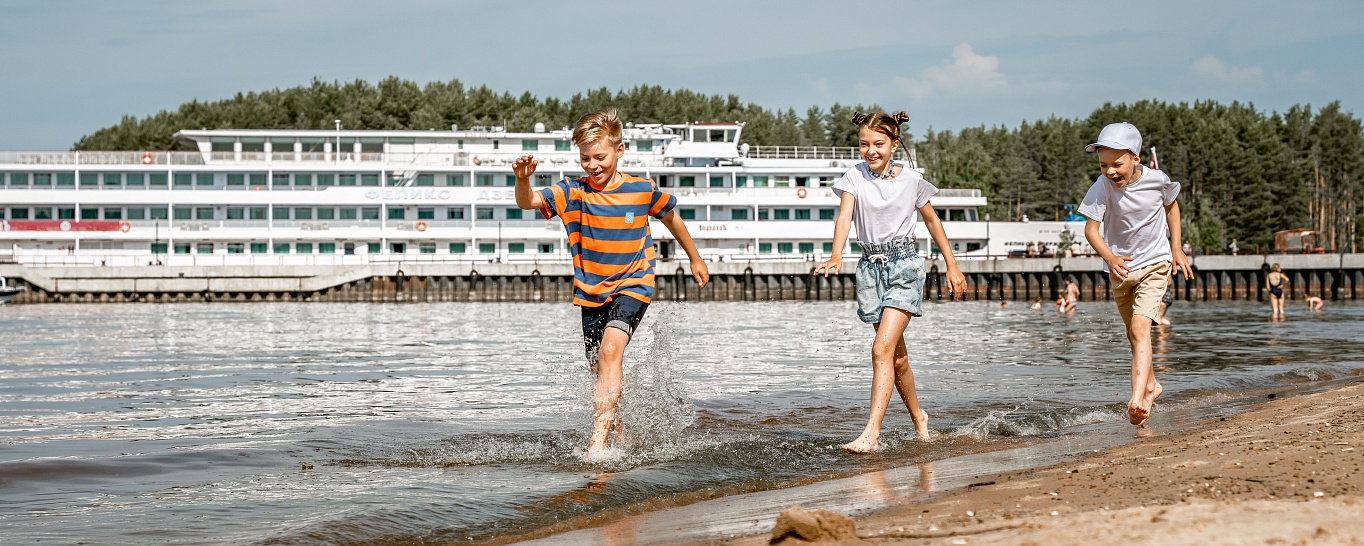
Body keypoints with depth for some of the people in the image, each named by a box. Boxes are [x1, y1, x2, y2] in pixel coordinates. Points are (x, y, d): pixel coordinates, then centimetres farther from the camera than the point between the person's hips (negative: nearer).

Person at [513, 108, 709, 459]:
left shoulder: (643, 191, -8)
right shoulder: (572, 193, -7)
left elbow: (671, 218, 12)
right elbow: (528, 202, -22)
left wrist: (695, 258, 23)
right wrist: (523, 180, -44)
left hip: (633, 285, -3)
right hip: (591, 291, 3)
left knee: (610, 349, -26)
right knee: (600, 369, 11)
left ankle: (598, 440, -33)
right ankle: (619, 435, 36)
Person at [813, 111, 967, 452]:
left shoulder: (911, 180, -3)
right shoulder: (855, 178, 0)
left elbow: (932, 222, 11)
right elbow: (844, 216, -15)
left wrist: (952, 267, 13)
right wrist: (836, 255, -33)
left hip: (904, 264, -3)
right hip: (871, 267, 3)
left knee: (883, 348, -19)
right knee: (897, 357, 13)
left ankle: (871, 434, -25)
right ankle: (919, 418, 35)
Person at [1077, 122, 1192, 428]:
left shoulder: (1157, 180, -16)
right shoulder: (1102, 188, -19)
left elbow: (1172, 206, 6)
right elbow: (1091, 228, -21)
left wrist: (1176, 248, 4)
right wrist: (1110, 258, -38)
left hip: (1154, 264, -3)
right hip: (1120, 266, 3)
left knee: (1140, 327, -22)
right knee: (1134, 335, 18)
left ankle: (1137, 399, -31)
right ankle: (1151, 385, 42)